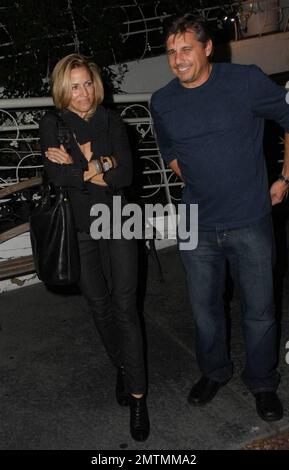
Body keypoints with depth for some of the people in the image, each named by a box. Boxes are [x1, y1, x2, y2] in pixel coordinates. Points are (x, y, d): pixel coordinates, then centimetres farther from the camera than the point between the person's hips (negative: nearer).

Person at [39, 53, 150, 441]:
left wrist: (83, 165, -13)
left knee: (125, 307, -4)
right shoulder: (52, 124, -1)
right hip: (78, 228, 1)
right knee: (100, 306, 13)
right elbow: (56, 174, -15)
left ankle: (137, 397, 4)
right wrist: (101, 168, -12)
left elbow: (125, 174, -9)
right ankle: (121, 367, 36)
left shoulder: (111, 122, 1)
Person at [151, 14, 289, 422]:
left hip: (250, 223, -2)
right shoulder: (162, 102, 1)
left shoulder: (247, 81, -10)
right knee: (204, 307, 16)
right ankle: (214, 372, 41)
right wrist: (197, 183, 10)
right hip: (198, 227, 3)